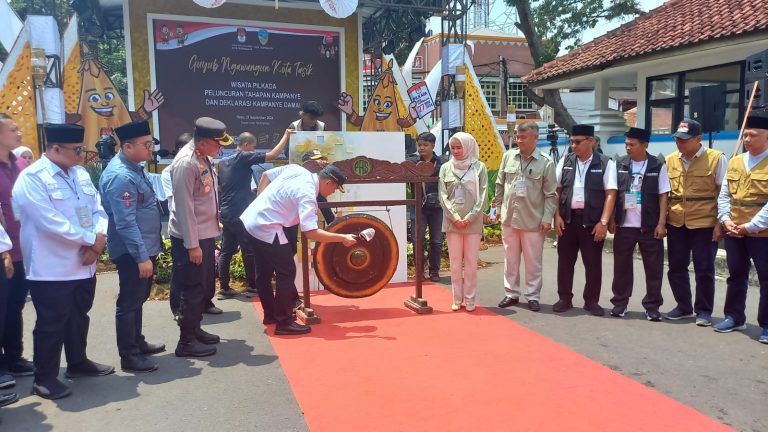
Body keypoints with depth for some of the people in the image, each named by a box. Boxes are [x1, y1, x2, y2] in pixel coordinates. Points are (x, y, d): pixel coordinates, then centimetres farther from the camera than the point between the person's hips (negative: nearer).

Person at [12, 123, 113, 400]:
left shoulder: (80, 174, 9)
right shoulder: (31, 178, -14)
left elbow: (98, 209, 7)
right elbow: (52, 223, -23)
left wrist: (99, 239, -12)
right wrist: (92, 239, -17)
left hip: (84, 265, 7)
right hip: (51, 269, -7)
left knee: (79, 317, 20)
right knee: (51, 325, 4)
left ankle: (78, 363, 37)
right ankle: (44, 378, 20)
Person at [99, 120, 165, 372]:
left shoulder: (133, 167, 9)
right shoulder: (121, 176, -22)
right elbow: (126, 223, -26)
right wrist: (141, 257, -25)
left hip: (145, 247, 10)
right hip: (133, 253, -10)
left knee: (138, 299, 21)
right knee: (129, 302, 2)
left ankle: (137, 343, 35)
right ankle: (129, 357, 13)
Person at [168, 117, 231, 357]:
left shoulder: (203, 157, 7)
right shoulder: (186, 163, -21)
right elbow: (184, 207, -22)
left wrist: (213, 227, 17)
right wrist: (192, 244, -21)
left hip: (206, 233, 9)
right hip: (191, 237, -9)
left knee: (205, 285, 18)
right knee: (193, 289, 1)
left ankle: (195, 329, 33)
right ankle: (187, 341, 13)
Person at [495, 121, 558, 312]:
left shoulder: (546, 162, -7)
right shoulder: (508, 156, 3)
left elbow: (551, 194, -6)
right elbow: (500, 184, 11)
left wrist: (547, 218, -10)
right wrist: (499, 207, 10)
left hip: (533, 220, -3)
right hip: (509, 218, 3)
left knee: (533, 261, 6)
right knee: (510, 259, 13)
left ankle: (533, 296, 19)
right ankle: (511, 293, 25)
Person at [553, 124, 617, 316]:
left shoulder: (605, 164, -2)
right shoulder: (565, 162, 7)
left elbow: (610, 194, -6)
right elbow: (556, 190, 9)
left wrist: (603, 222, -12)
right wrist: (557, 216, 0)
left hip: (592, 221, -3)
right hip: (567, 218, 3)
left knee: (593, 263, 6)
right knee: (565, 260, 8)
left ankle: (592, 301, 19)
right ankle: (564, 298, 21)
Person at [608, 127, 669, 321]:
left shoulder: (658, 166, -2)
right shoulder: (619, 164, 3)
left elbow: (663, 196, -1)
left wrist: (661, 223, -7)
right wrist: (611, 220, 1)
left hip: (650, 226, -1)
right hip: (624, 225, 2)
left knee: (654, 268, 5)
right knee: (621, 266, 9)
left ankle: (652, 307, 16)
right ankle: (620, 303, 21)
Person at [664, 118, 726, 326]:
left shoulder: (716, 158, -5)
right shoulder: (670, 160, 6)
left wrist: (719, 223, -9)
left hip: (704, 223, -4)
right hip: (676, 223, 4)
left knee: (704, 269, 3)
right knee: (676, 267, 10)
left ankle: (704, 311, 17)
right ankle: (684, 307, 25)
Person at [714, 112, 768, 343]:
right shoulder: (734, 162, 10)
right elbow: (724, 195, 10)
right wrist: (725, 220, -3)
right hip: (733, 233, 6)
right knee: (736, 276, 15)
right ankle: (734, 317, 28)